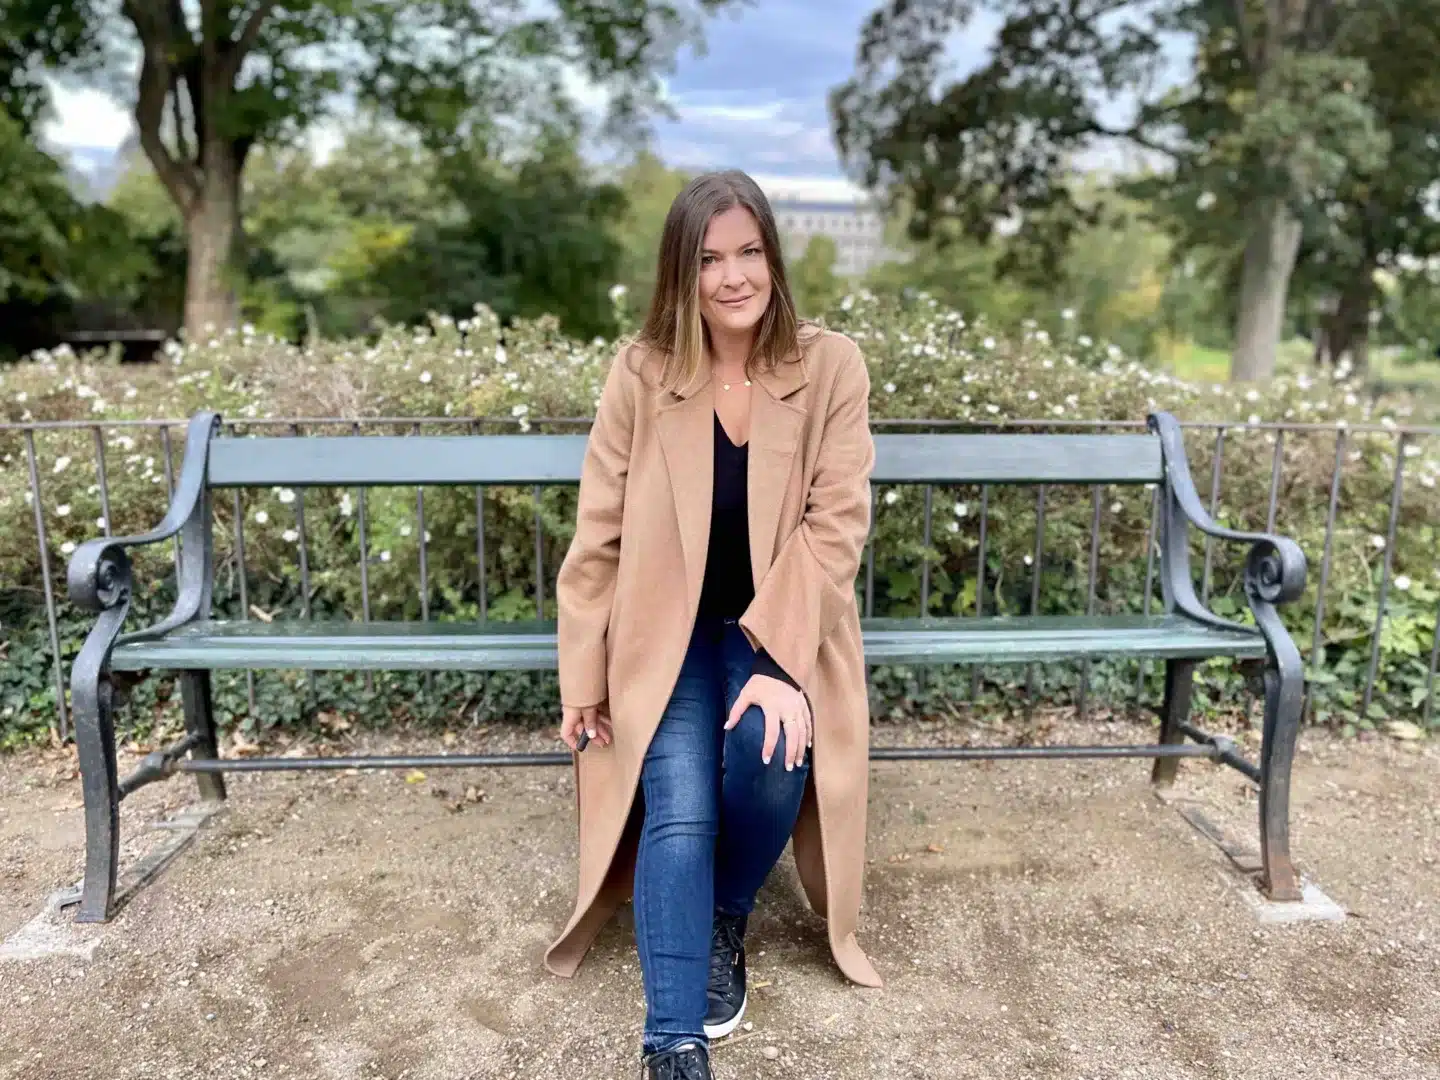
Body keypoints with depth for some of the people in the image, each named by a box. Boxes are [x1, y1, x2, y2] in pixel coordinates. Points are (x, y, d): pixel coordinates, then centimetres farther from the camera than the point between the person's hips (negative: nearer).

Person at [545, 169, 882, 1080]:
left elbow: (837, 524, -12)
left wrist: (779, 661, -23)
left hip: (782, 630, 0)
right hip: (668, 631, 0)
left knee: (769, 753, -26)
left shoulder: (831, 366, -7)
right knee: (680, 811, -19)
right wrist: (582, 675, -1)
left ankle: (726, 918, 6)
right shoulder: (640, 372, -5)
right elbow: (600, 532, -2)